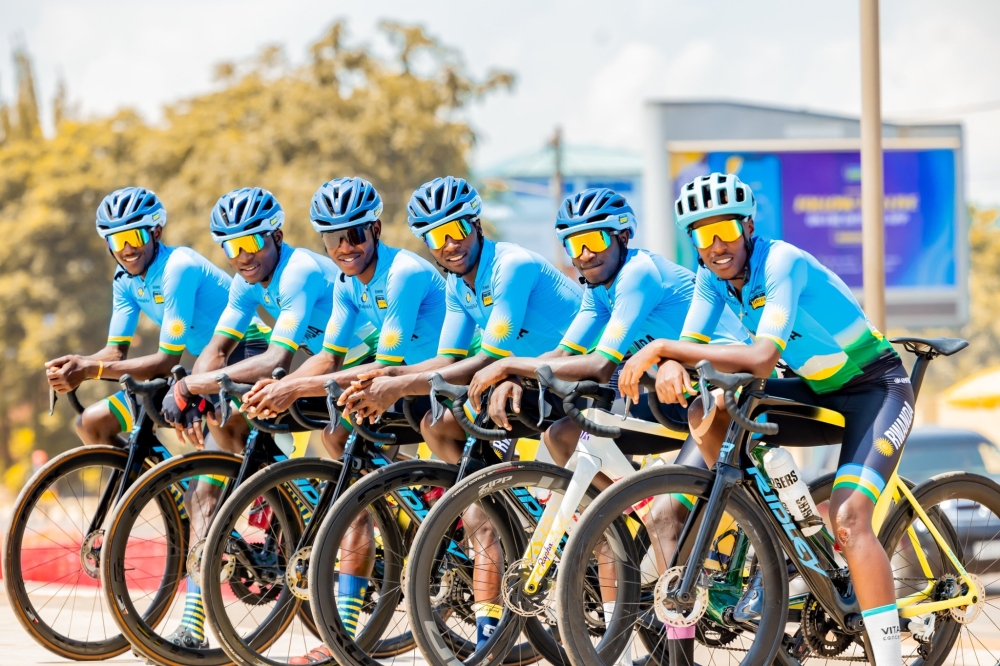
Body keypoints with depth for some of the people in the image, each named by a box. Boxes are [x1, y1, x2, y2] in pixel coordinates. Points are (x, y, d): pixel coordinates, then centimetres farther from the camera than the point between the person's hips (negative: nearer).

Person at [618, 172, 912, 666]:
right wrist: (671, 366, -37)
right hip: (818, 390, 7)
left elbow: (761, 359, -38)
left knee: (848, 518, -27)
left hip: (876, 389, -7)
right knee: (707, 413, -14)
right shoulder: (712, 277, -6)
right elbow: (690, 348, -12)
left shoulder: (782, 263, -28)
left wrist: (663, 348, -38)